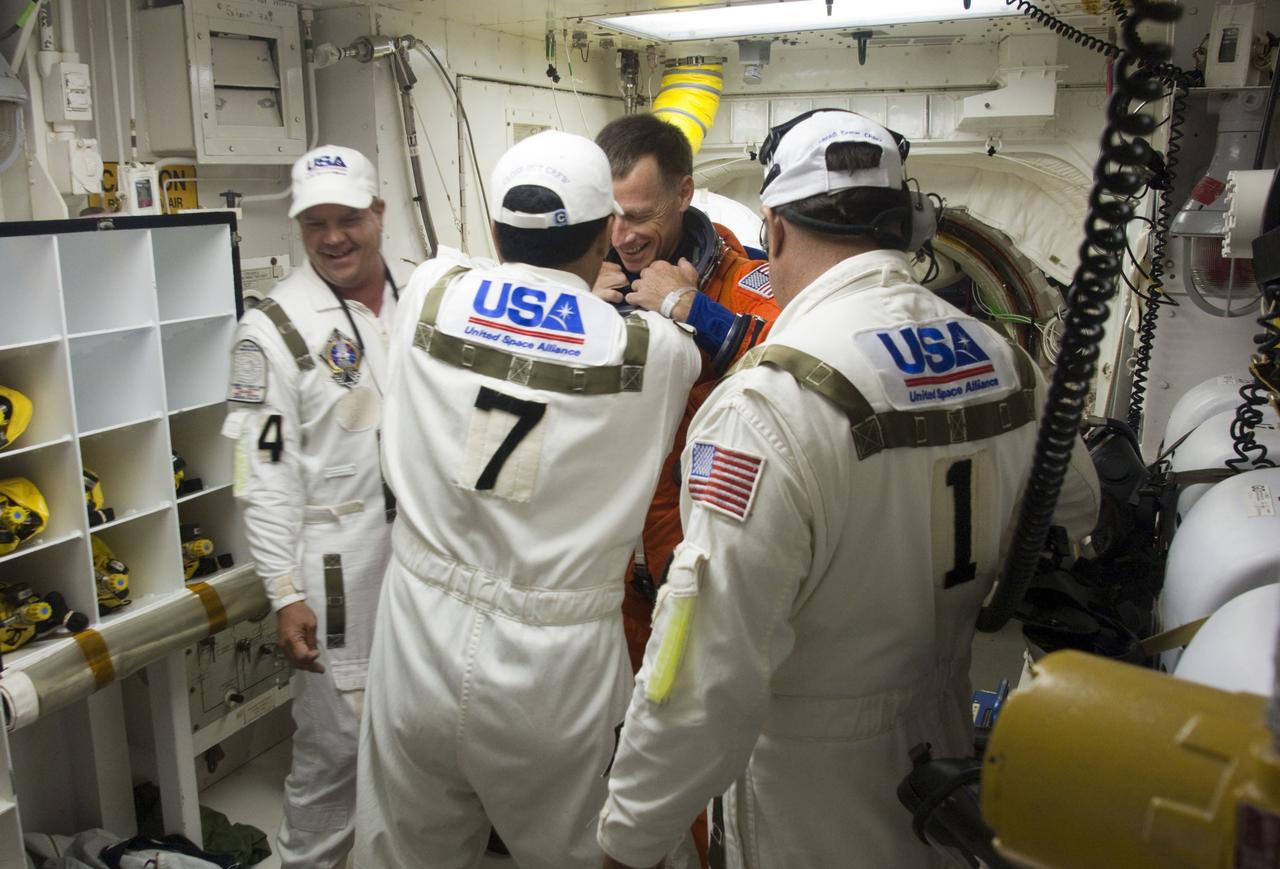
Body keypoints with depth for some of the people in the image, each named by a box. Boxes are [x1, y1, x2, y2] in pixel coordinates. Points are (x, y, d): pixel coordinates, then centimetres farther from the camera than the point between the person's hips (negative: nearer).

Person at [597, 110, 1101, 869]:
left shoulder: (767, 407, -30)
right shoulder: (1008, 365, -7)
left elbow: (708, 675, -30)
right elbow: (1078, 510, 11)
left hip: (808, 798, -6)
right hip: (942, 740, 6)